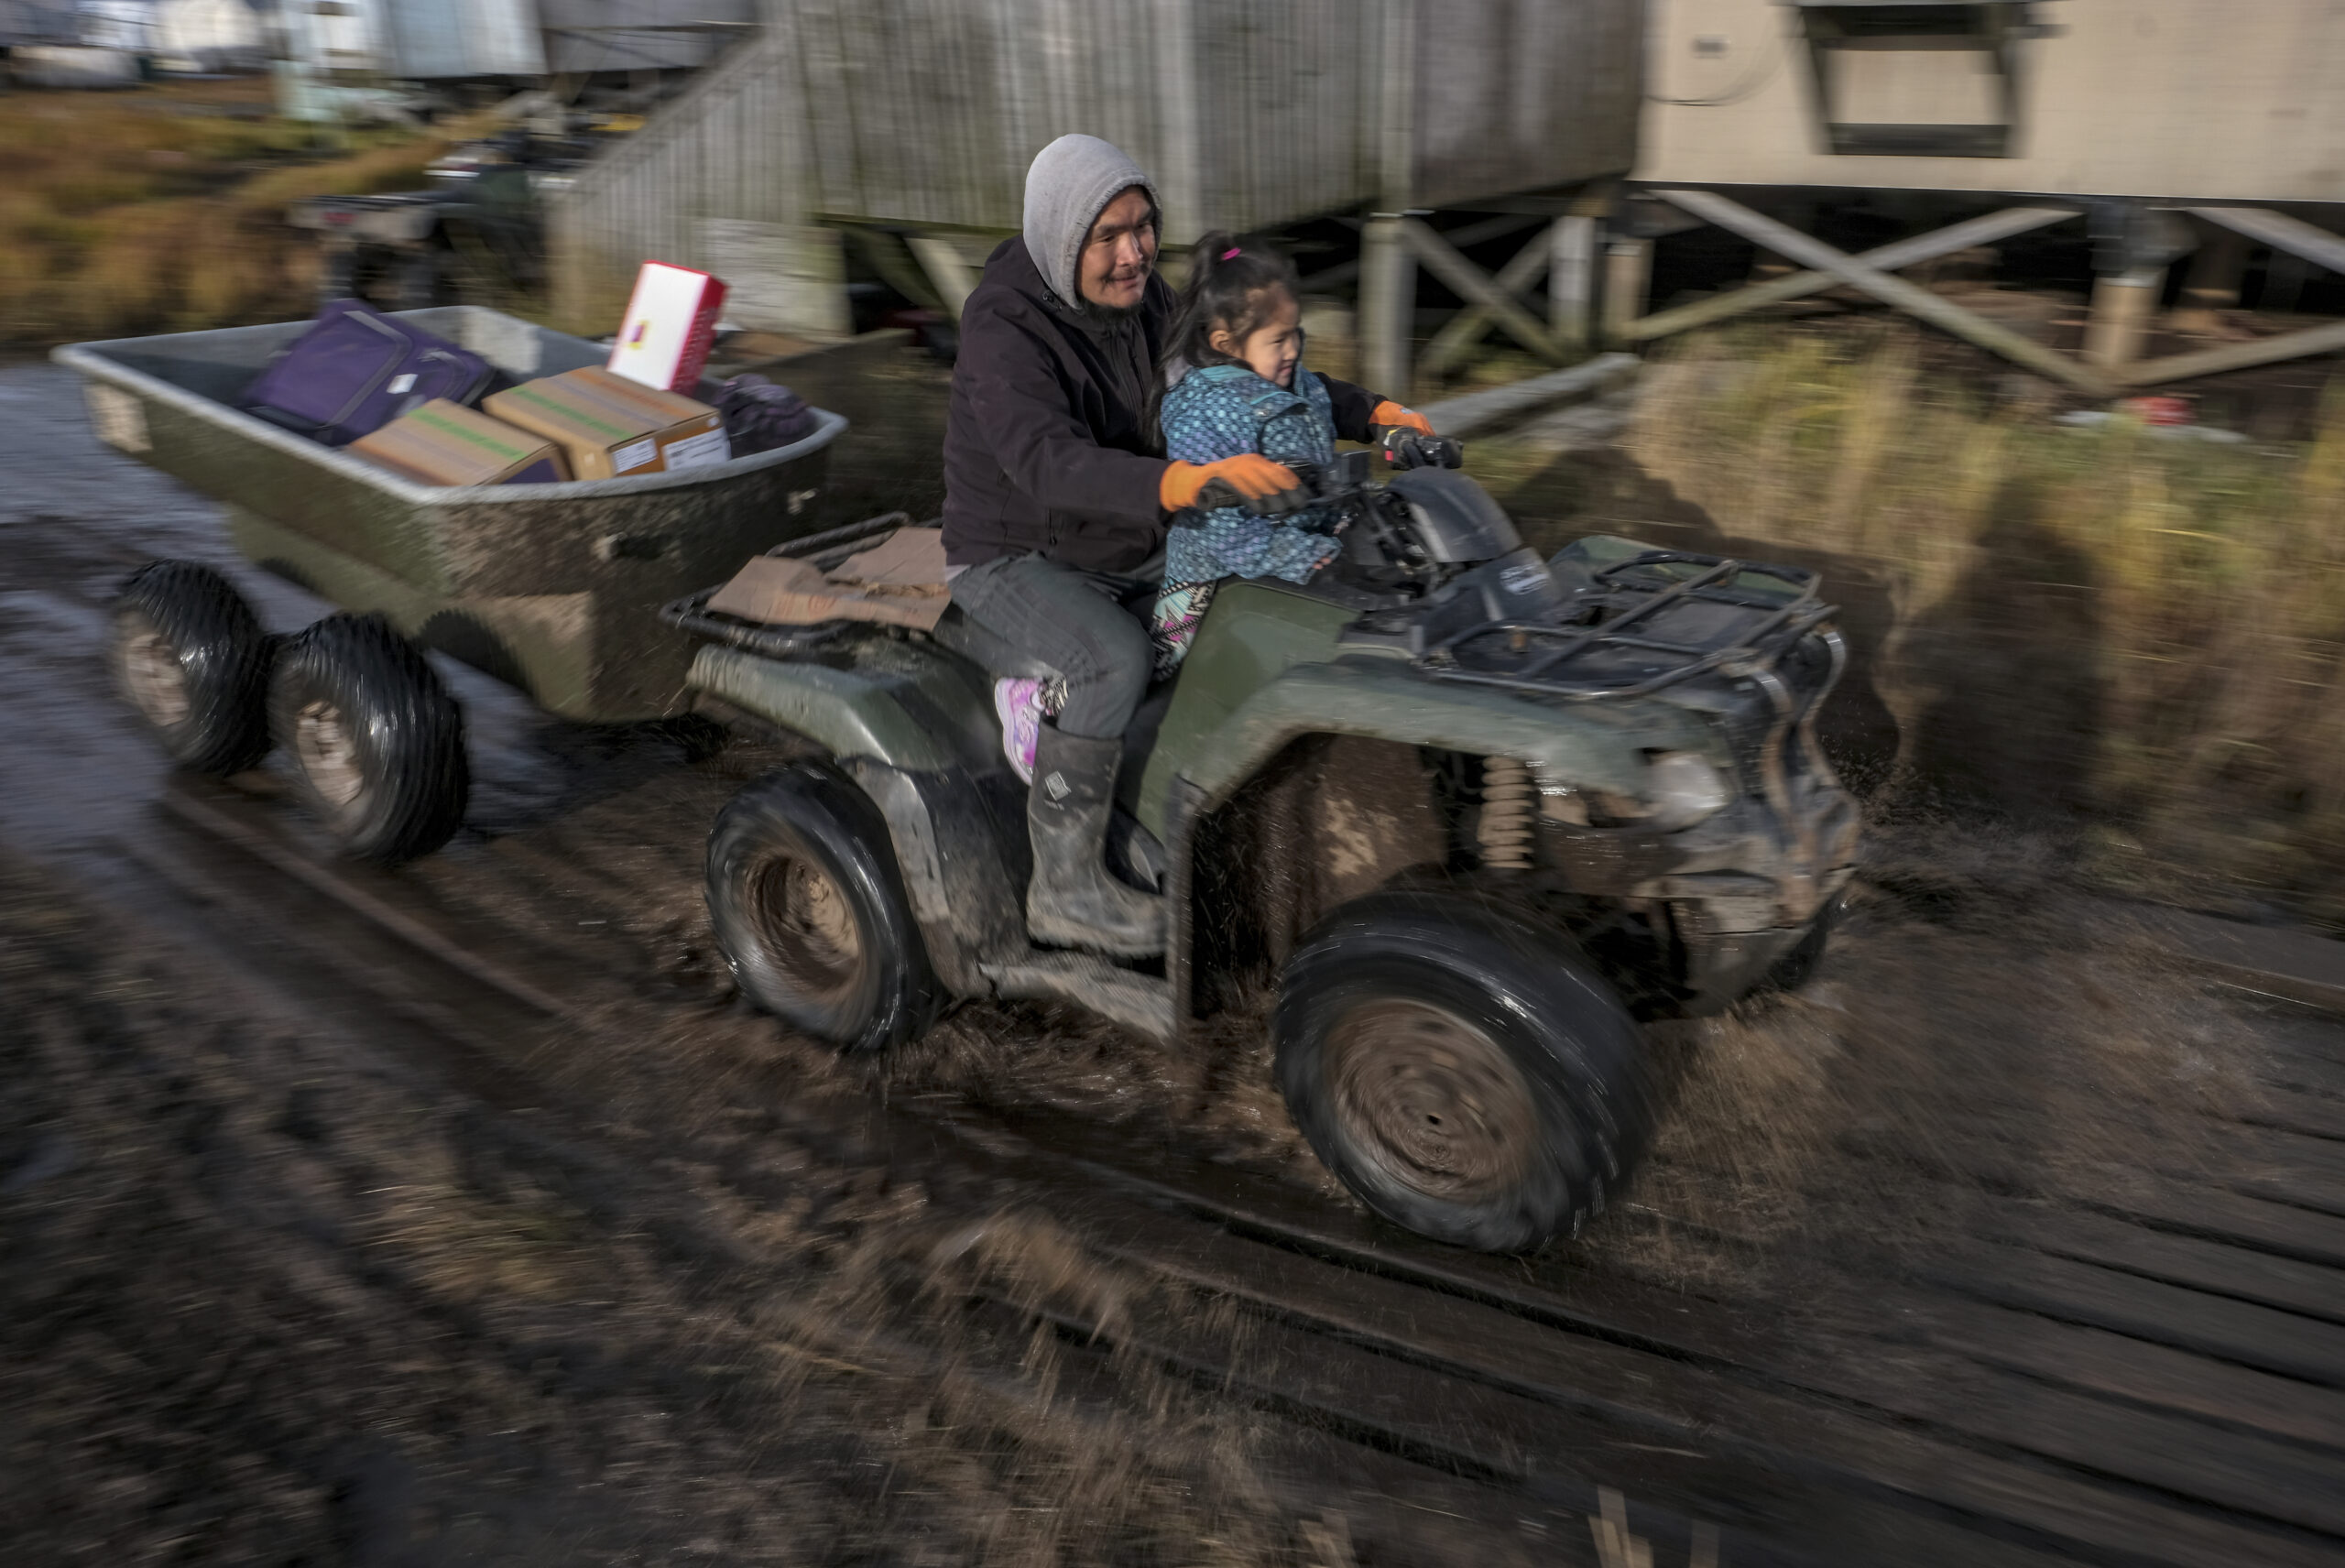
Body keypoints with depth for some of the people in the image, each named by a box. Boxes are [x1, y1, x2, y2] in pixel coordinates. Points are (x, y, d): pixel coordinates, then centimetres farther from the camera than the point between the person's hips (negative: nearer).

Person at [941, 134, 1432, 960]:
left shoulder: (1142, 300, -3)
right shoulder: (1004, 326, -26)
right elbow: (1049, 464, -43)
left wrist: (1371, 412, -7)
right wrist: (1183, 481, -61)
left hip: (1121, 550, 8)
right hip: (1013, 560, -7)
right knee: (1115, 658, -34)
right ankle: (1064, 888, -21)